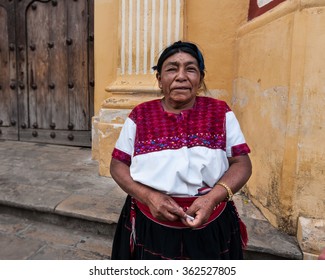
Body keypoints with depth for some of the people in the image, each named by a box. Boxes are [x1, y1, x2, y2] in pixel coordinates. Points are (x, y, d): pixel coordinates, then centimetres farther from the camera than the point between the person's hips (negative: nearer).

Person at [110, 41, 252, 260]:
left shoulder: (220, 113, -3)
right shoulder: (140, 116, -3)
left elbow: (241, 163, -4)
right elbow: (118, 165, -1)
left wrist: (212, 198, -20)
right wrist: (149, 197, -17)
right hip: (150, 228, 0)